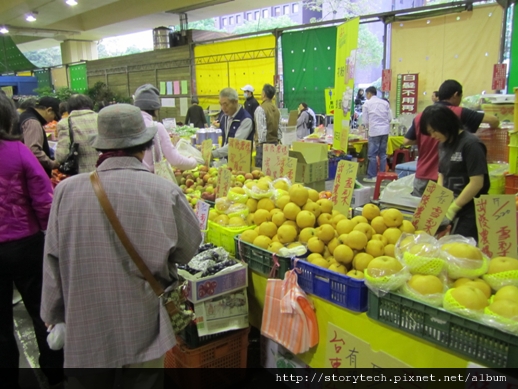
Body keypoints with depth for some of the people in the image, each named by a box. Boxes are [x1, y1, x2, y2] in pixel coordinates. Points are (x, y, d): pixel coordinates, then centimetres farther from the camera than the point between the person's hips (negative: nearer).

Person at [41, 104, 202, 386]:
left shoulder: (67, 190, -13)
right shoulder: (165, 192, -18)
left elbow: (53, 262, -3)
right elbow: (187, 250, -4)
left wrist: (53, 316, 11)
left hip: (84, 332, 2)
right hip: (143, 333, -1)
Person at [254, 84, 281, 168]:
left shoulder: (260, 109, -12)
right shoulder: (276, 109, 10)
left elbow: (262, 128, -16)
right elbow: (279, 127, 12)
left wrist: (261, 142, -9)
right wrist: (277, 140, 17)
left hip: (264, 143, -7)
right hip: (275, 142, 7)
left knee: (261, 167, -4)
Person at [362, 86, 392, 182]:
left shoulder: (367, 103, 1)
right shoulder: (385, 102, 10)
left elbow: (365, 121, 3)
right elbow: (390, 118, 9)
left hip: (374, 131, -4)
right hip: (385, 130, 5)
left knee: (372, 154, -1)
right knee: (383, 153, 9)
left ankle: (372, 176, 1)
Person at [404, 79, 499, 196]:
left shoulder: (420, 117, 4)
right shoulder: (459, 113, -7)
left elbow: (406, 141, 8)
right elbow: (493, 120, -7)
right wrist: (492, 129, 14)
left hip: (421, 177, 4)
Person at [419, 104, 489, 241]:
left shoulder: (471, 144, -15)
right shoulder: (444, 144, 8)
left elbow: (477, 183, -18)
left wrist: (453, 208, -15)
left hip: (469, 213, -7)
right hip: (450, 209, 7)